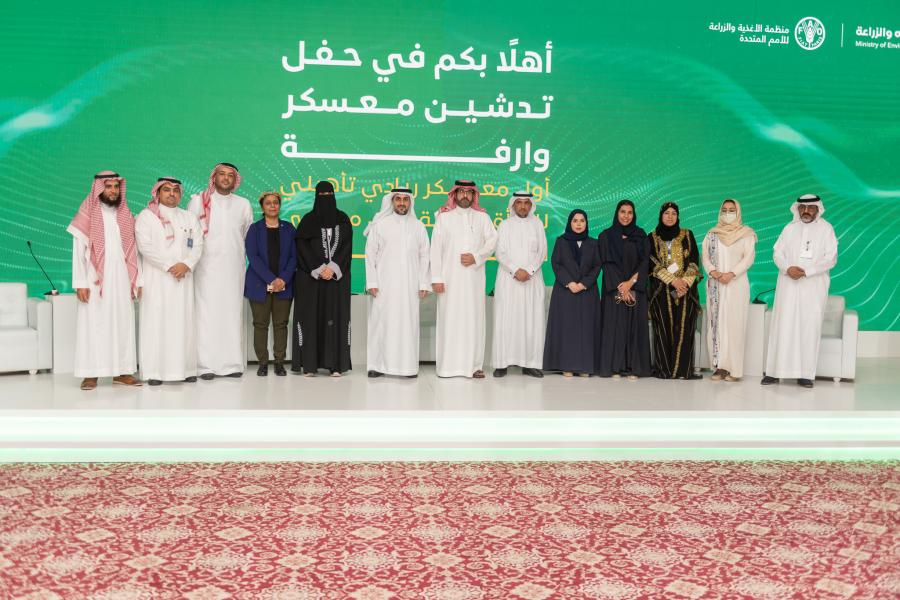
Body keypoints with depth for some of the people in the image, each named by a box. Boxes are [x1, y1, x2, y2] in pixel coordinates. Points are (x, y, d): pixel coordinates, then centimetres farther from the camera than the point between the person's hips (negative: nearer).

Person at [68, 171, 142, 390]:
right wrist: (80, 283, -11)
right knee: (93, 325, -2)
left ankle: (122, 371, 10)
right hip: (95, 280, -4)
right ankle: (90, 374, 2)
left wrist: (137, 280, 6)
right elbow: (78, 251, -4)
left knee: (123, 324, 4)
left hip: (122, 280, 4)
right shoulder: (87, 215, -1)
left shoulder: (126, 216, 11)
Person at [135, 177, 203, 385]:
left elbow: (197, 245, 6)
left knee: (183, 321, 2)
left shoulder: (189, 217, 15)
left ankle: (185, 368, 6)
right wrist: (169, 266, -15)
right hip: (156, 278, -3)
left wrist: (187, 265, -12)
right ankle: (154, 370, -3)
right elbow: (145, 246, -8)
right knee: (156, 321, -5)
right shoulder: (146, 216, 3)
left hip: (183, 278, 3)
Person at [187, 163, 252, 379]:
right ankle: (207, 365, -5)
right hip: (207, 267, -2)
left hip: (233, 268, 3)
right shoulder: (199, 201, 2)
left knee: (232, 313, 1)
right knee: (207, 313, -6)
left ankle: (231, 363, 4)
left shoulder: (243, 204, 10)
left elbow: (249, 236, 20)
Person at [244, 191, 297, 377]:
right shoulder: (254, 229, 4)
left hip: (284, 285, 1)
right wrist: (271, 280, -15)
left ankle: (279, 362, 10)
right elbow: (253, 257, -6)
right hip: (260, 285, -1)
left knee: (281, 324, 3)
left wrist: (284, 279, -11)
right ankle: (262, 362, 9)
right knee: (261, 324, 2)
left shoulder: (288, 228, 9)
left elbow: (294, 256, 4)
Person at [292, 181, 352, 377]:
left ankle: (335, 364, 1)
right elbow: (302, 247, -2)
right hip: (310, 277, -1)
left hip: (337, 277, 1)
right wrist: (319, 270, -11)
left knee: (336, 317, -1)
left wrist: (332, 268, -11)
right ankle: (309, 364, 0)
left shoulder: (343, 219, 8)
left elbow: (346, 247, 1)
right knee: (311, 316, -3)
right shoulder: (308, 220, 4)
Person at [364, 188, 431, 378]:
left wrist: (424, 284, 2)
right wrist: (371, 282, -5)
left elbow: (424, 256, 9)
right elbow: (370, 253, 3)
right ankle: (377, 365, 4)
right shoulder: (380, 225, 5)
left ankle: (408, 365, 5)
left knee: (408, 323, 0)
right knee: (381, 322, -2)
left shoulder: (418, 226, 10)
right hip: (384, 284, -1)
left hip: (409, 285, 1)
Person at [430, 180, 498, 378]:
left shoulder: (482, 217, 12)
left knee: (474, 317, 0)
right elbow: (436, 248, 1)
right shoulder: (444, 217, 7)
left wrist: (476, 257, -13)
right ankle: (447, 365, 0)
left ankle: (474, 364, 3)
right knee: (449, 318, -3)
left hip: (474, 276, 1)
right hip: (450, 276, -1)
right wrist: (436, 278, -6)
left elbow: (492, 240, 3)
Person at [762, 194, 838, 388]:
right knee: (783, 326, -1)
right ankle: (774, 372, 1)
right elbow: (778, 253, 6)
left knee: (810, 327, -2)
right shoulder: (790, 228, 9)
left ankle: (805, 374, 2)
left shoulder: (826, 229, 2)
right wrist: (788, 268, -14)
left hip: (814, 286, -1)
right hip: (788, 285, 2)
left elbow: (831, 258, -4)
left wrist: (806, 271, -15)